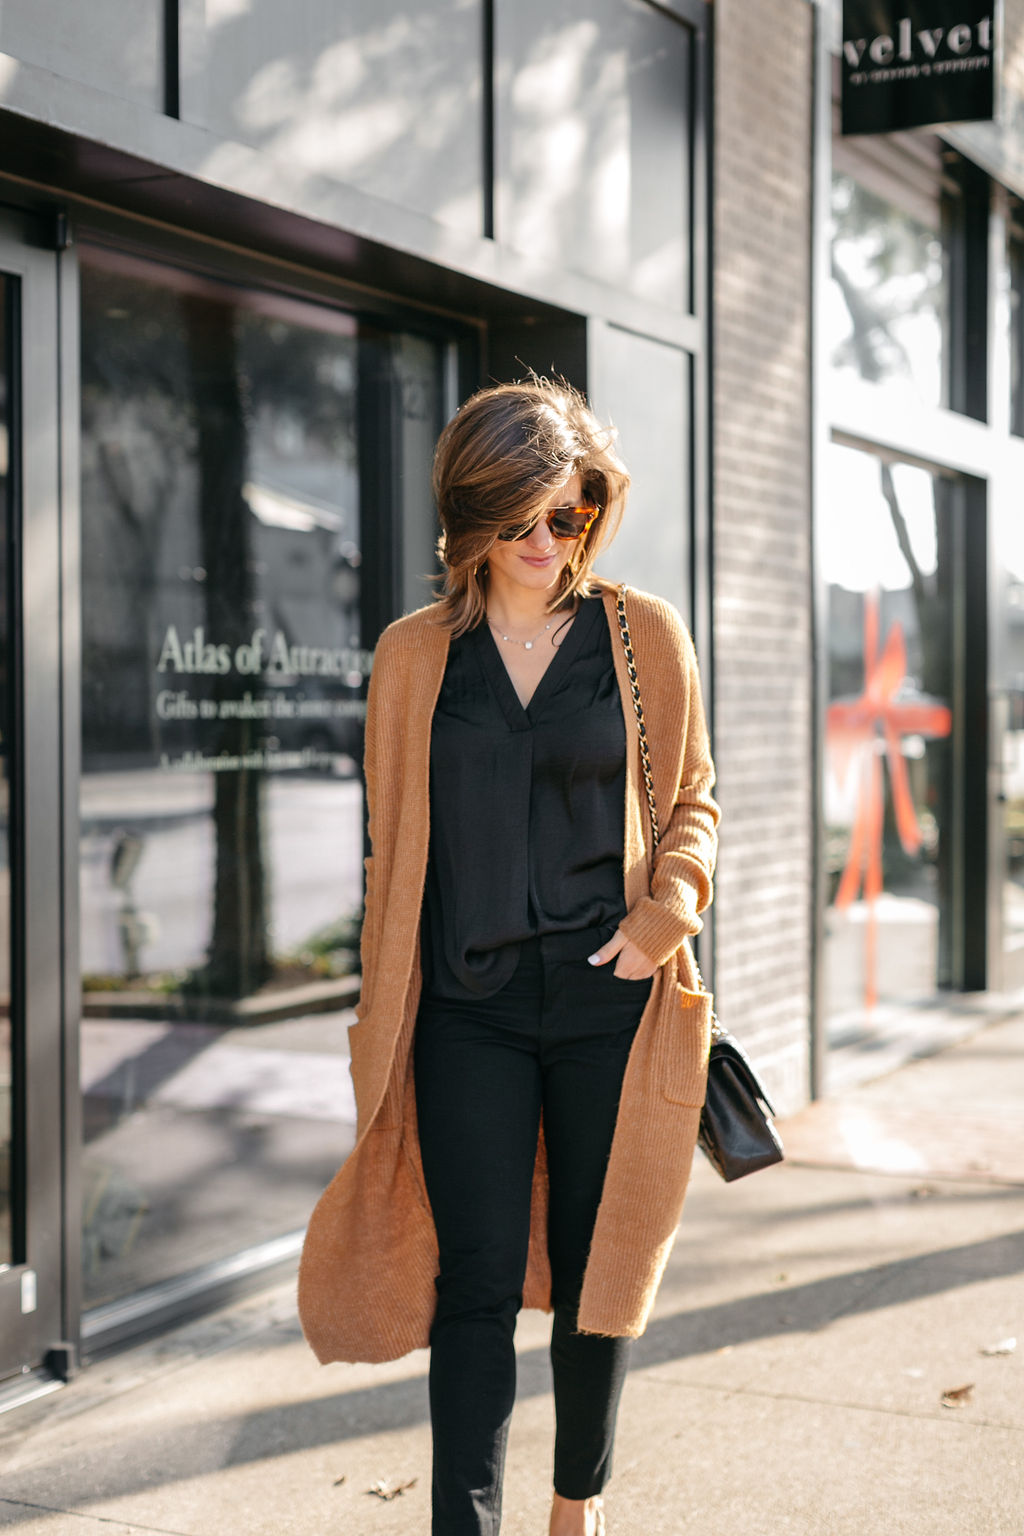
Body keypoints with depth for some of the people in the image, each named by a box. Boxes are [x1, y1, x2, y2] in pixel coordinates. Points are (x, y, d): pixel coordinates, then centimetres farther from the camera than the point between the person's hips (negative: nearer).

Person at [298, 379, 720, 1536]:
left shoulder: (645, 637, 4)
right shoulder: (414, 656, 5)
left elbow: (691, 797, 12)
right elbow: (392, 848, 9)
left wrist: (674, 899, -8)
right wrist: (382, 1025, 7)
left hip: (610, 998, 0)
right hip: (468, 1011, 0)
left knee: (598, 1270, 11)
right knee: (474, 1284, -3)